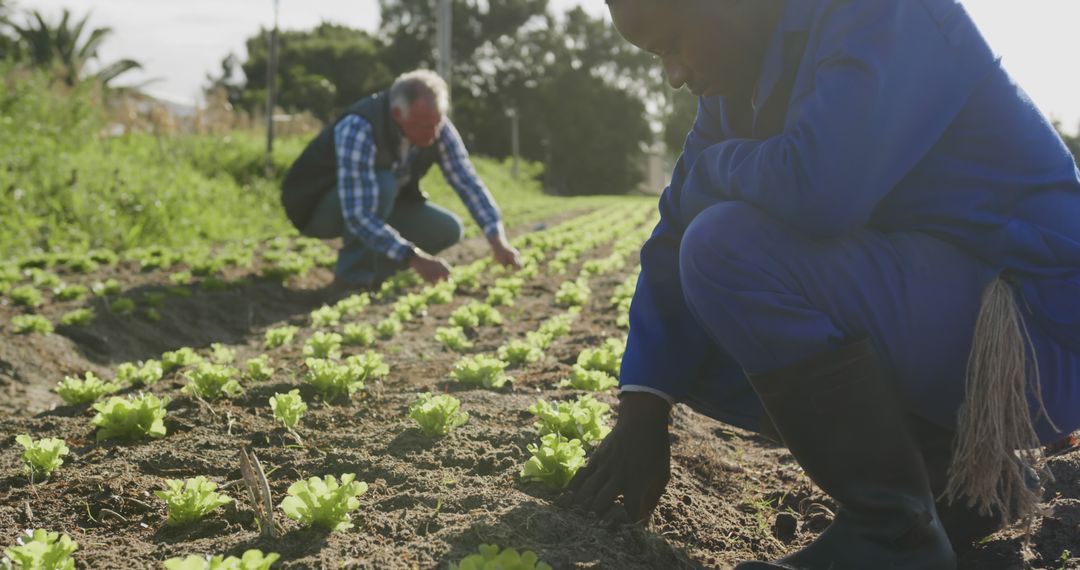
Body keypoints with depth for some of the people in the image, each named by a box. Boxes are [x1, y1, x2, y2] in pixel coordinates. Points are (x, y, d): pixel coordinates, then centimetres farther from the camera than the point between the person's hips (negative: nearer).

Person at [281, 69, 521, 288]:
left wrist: (497, 239, -27)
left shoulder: (436, 126, -17)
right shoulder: (358, 130, -37)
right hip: (316, 206, -6)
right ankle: (353, 275, -18)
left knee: (448, 229, -12)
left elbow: (468, 182, -15)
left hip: (374, 205, 6)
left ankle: (373, 266, 6)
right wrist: (414, 257, -46)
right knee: (382, 184, -36)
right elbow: (357, 215, -42)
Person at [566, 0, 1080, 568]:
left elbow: (816, 191, -34)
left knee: (728, 247, -24)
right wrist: (642, 410, -1)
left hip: (1032, 331, -9)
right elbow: (678, 233, 6)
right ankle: (955, 471, 8)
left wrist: (715, 163, -11)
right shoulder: (739, 79, 8)